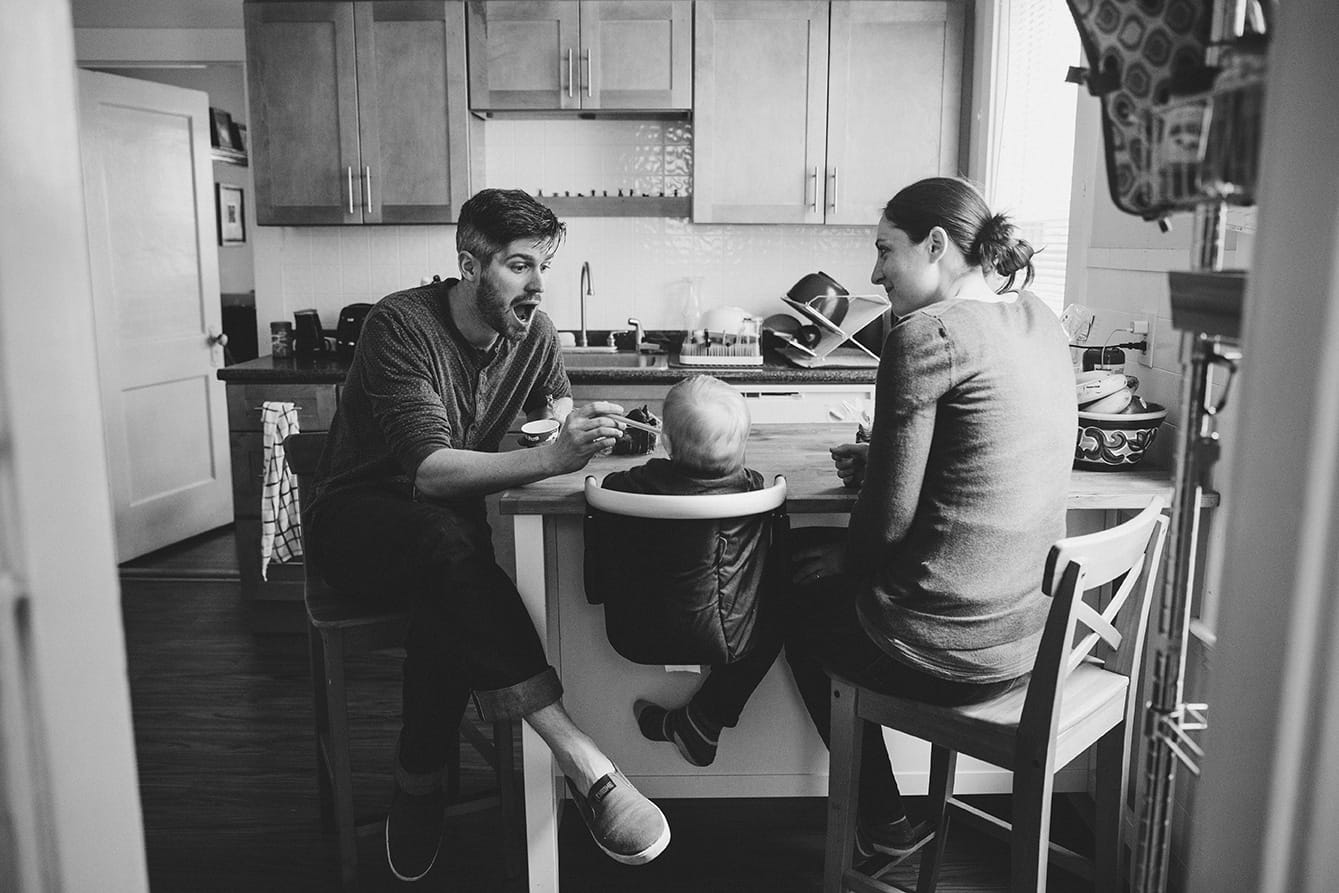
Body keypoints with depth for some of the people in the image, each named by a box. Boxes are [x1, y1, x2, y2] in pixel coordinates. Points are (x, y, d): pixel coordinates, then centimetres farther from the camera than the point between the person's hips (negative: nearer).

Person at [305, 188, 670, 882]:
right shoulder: (401, 324, -21)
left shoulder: (534, 331, -2)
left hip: (446, 524, 5)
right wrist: (551, 458, -42)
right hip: (358, 517, -4)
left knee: (447, 601, -33)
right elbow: (429, 469, -31)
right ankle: (580, 759, -42)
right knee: (445, 543, -38)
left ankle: (418, 788, -13)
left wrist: (571, 423, -15)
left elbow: (556, 407, 11)